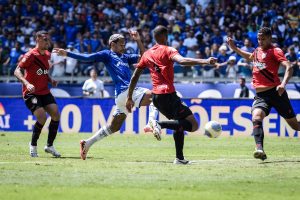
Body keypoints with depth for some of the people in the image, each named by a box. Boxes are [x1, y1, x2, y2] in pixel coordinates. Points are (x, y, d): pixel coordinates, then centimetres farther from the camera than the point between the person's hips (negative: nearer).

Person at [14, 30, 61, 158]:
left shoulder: (46, 54, 10)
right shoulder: (31, 55, -14)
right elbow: (17, 71, -18)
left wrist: (51, 80, 6)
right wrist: (26, 83, -33)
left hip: (45, 92, 7)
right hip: (31, 93, -7)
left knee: (56, 115, -7)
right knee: (42, 117, -21)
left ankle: (50, 146, 7)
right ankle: (33, 146, 1)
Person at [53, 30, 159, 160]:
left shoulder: (125, 57, 27)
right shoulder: (107, 54, 5)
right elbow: (87, 57, 0)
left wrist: (138, 41, 16)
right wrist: (67, 54, -6)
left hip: (122, 95, 9)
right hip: (124, 92, -9)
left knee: (114, 127, 13)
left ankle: (87, 143, 18)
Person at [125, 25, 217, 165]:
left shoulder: (147, 54, 16)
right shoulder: (167, 50, -4)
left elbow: (134, 77, 18)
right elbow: (182, 61, -25)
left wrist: (129, 98, 25)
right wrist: (205, 61, -33)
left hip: (155, 96, 8)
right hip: (168, 94, -8)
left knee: (179, 123, 23)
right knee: (193, 125, -10)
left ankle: (179, 158, 13)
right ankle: (160, 124, -26)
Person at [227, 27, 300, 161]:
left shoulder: (275, 51, -4)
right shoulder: (257, 50, 17)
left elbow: (289, 67, -17)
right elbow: (250, 57, 43)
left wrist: (283, 84, -32)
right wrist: (234, 48, 35)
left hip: (276, 92, -5)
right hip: (260, 94, 5)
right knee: (256, 117, -24)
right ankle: (260, 149, -35)